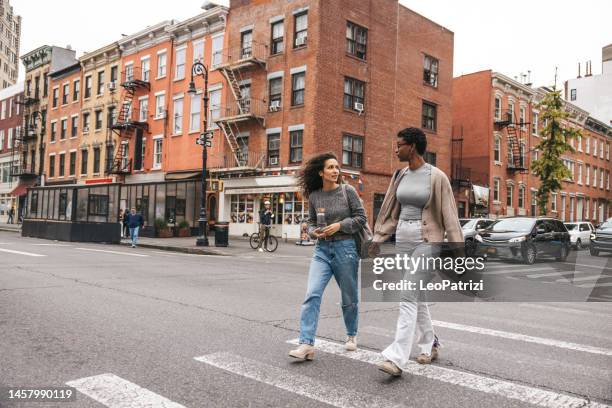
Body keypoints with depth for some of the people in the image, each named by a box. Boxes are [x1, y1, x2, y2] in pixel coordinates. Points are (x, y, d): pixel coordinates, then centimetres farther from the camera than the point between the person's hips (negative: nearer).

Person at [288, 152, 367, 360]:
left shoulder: (348, 191, -5)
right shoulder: (314, 196, 3)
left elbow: (361, 218, -3)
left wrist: (339, 225, -15)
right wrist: (314, 231, -8)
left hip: (345, 248, -2)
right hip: (322, 249, 2)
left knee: (349, 297, 12)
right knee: (312, 294, -14)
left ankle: (351, 335, 36)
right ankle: (306, 344, -13)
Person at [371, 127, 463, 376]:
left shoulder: (436, 176, -9)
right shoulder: (400, 176, 9)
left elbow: (449, 213, -8)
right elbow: (390, 210, 13)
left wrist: (457, 247, -9)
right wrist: (378, 238, 10)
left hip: (426, 240, -7)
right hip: (402, 238, 7)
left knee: (408, 296, -14)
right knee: (417, 295, 14)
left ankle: (397, 358, -14)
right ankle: (430, 345, 31)